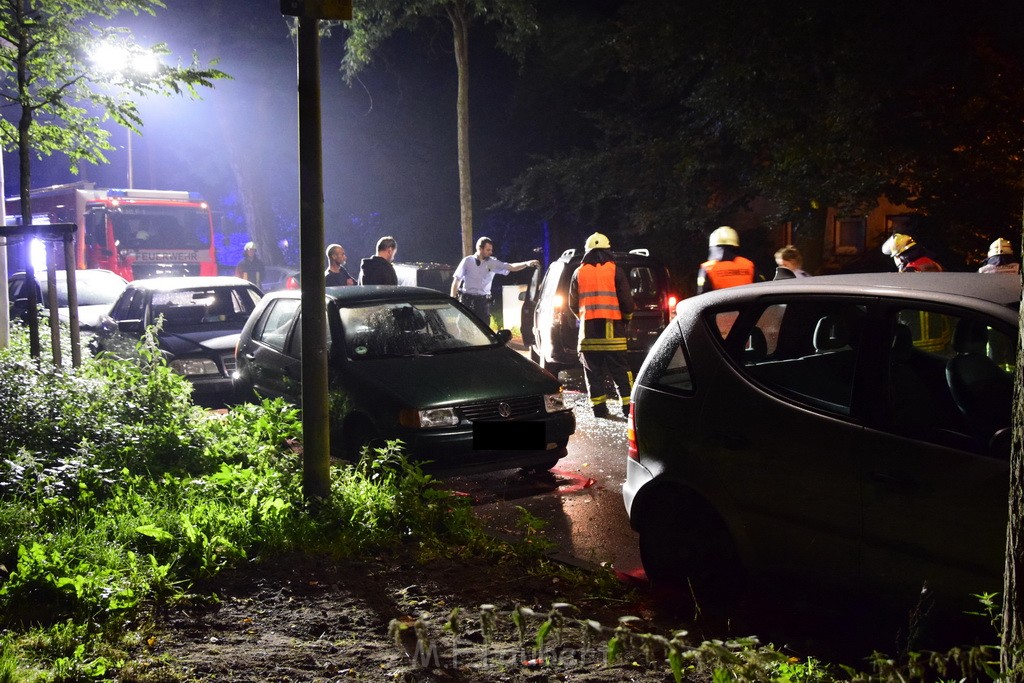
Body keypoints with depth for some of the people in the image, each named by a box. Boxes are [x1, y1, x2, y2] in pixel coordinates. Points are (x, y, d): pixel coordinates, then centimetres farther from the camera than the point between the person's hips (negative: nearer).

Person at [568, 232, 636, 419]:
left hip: (588, 332, 2)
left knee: (594, 372, 7)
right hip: (613, 332, -2)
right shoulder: (616, 271, -1)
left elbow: (573, 304, 12)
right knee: (621, 372, 2)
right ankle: (628, 406, -2)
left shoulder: (579, 272, 6)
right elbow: (627, 301, -1)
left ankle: (598, 407, 6)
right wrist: (626, 318, 18)